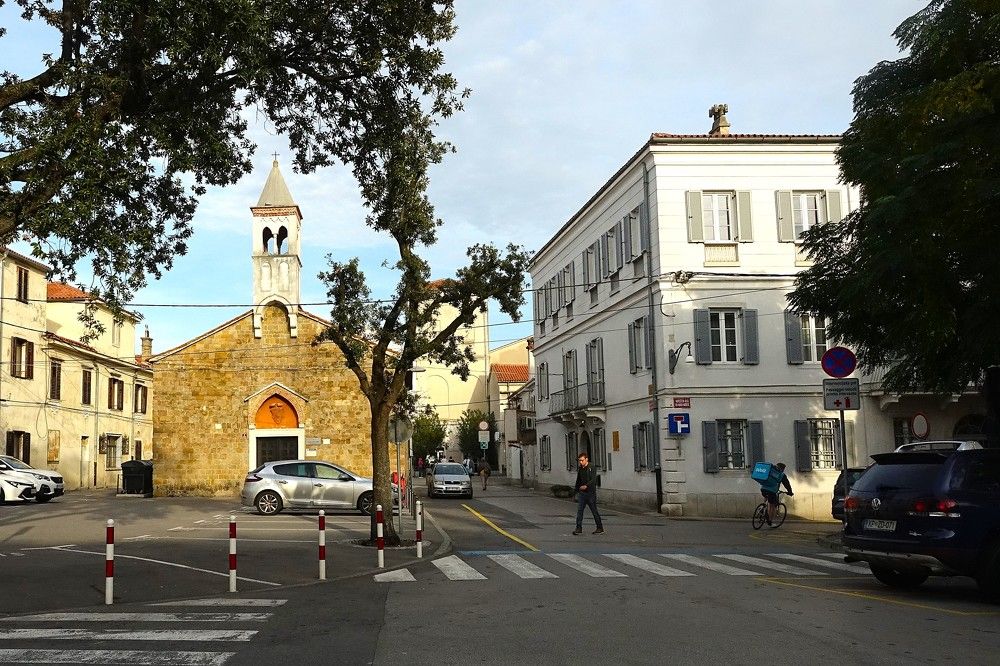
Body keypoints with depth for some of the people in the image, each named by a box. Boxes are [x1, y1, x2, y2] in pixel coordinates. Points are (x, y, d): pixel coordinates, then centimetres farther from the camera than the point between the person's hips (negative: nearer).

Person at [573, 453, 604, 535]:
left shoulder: (592, 468, -9)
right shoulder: (579, 469, 11)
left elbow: (593, 480, -21)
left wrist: (586, 486, -35)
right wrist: (577, 491, 16)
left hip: (590, 493, -6)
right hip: (581, 493, 6)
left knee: (594, 511, 3)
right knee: (579, 510, -3)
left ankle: (600, 528, 15)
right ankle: (579, 528, -2)